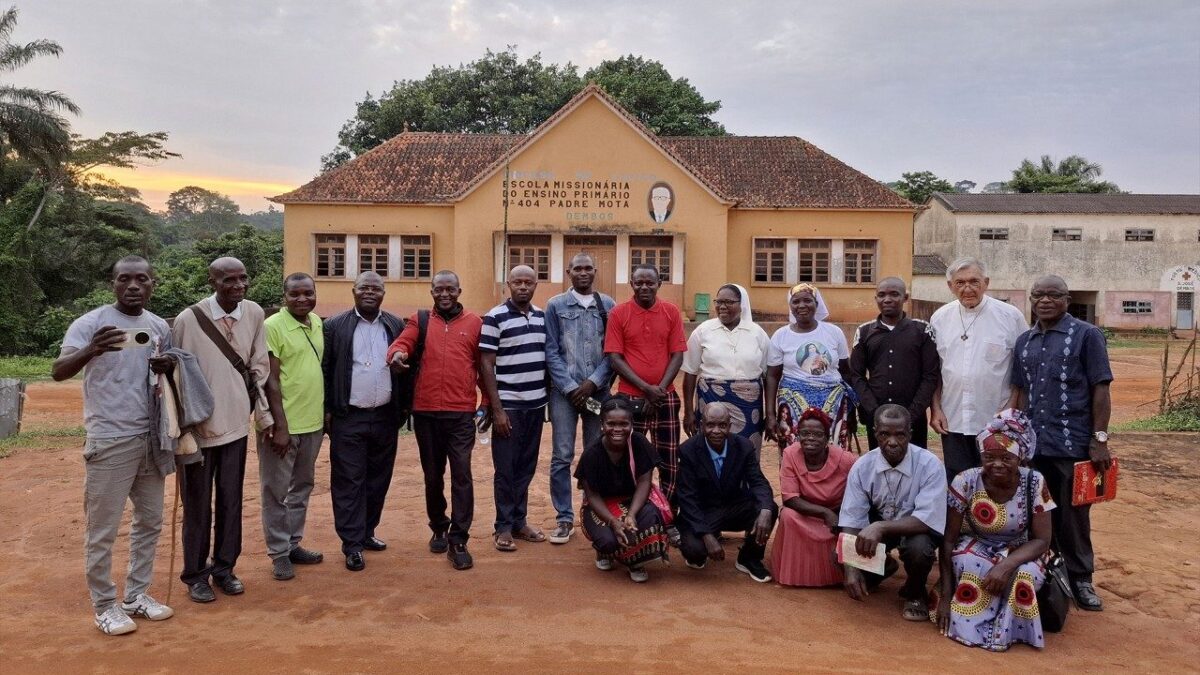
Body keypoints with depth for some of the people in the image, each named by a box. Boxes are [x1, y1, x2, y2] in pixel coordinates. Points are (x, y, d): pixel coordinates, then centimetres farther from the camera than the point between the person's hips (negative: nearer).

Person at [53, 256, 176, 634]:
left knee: (149, 521, 14)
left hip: (150, 438, 6)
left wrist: (169, 369, -7)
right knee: (102, 529, 3)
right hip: (109, 441, -6)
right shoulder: (92, 323, -10)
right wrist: (91, 351, -43)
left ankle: (136, 595, 28)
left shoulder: (160, 327, 6)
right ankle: (104, 606, 17)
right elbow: (58, 372, -21)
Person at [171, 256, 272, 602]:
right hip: (199, 426, -3)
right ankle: (195, 574, 24)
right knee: (197, 504, 9)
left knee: (231, 500, 12)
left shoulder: (254, 313, -3)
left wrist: (263, 413, 7)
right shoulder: (188, 319, -13)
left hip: (236, 423, 3)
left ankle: (224, 567, 27)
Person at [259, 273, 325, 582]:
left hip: (312, 421, 7)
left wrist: (325, 411, 14)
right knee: (276, 490, 5)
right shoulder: (272, 326, -13)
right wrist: (280, 426, -17)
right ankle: (279, 552, 17)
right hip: (283, 424, -7)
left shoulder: (317, 323, 7)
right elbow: (270, 380, -15)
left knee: (302, 486, 16)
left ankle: (293, 544, 29)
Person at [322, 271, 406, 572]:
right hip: (348, 419, -3)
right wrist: (327, 410, -5)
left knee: (378, 479, 12)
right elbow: (325, 369, -1)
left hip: (385, 417, 3)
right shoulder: (335, 326, -1)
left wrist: (404, 407, 5)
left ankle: (366, 532, 27)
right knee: (349, 481, 1)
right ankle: (352, 543, 8)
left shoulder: (396, 325, 6)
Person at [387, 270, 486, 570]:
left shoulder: (475, 322, 6)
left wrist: (487, 403, 7)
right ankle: (438, 528, 33)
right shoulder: (419, 321, 8)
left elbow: (484, 365, 8)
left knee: (461, 474, -5)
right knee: (432, 475, 14)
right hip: (425, 412, 2)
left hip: (461, 413, -2)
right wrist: (397, 354, -32)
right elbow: (401, 343, -9)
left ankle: (458, 541, 3)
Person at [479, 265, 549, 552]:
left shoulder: (543, 316, 8)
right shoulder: (494, 318, -8)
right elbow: (486, 365, -10)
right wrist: (496, 409, -13)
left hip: (536, 404, 5)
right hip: (508, 405, -5)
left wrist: (549, 399, 10)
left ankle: (519, 521, 23)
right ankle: (503, 527, 14)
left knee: (526, 467, 12)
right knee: (506, 469, 3)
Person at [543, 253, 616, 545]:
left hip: (598, 391, 1)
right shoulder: (556, 305, 3)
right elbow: (551, 352, -1)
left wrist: (592, 382, -9)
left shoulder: (607, 305, 6)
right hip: (564, 391, -1)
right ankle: (565, 519, 9)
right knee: (562, 457, -1)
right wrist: (571, 388, -8)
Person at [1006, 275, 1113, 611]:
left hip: (1073, 444, -4)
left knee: (1073, 514, 6)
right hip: (1032, 443, 4)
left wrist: (1099, 439, -9)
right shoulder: (1024, 341, 11)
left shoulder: (1086, 335, -3)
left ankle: (1080, 578, 21)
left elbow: (1100, 389, -5)